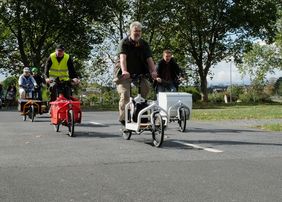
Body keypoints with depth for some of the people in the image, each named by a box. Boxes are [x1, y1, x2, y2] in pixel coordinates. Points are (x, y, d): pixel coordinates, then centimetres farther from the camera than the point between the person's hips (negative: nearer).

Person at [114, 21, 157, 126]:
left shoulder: (144, 44, 4)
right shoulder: (124, 43, -8)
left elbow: (149, 59, -9)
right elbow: (122, 57, -25)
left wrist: (153, 71, -28)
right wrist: (124, 71, -43)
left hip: (139, 73, 4)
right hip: (124, 74, -4)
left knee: (146, 86, -21)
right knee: (125, 95, -16)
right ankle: (123, 118, -5)